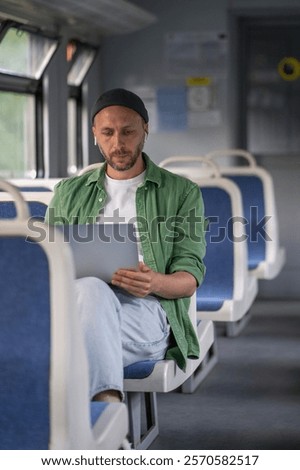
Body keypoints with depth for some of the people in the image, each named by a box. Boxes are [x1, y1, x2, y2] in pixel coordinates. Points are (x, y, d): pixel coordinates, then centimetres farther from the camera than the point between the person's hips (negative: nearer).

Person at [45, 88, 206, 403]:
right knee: (91, 290, -37)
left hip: (145, 309, -2)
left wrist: (156, 283, -19)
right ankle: (108, 401, -53)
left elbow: (189, 279, 6)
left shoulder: (181, 192, 16)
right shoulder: (69, 192, 24)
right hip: (75, 303, 2)